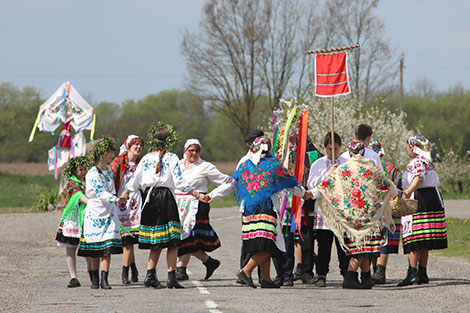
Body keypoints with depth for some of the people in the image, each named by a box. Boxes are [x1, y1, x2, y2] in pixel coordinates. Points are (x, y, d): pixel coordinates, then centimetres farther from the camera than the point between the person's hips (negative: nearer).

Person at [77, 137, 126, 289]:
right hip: (95, 212, -5)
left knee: (108, 248, -8)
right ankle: (95, 280, 14)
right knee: (94, 249, 3)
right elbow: (100, 193, -24)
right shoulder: (93, 173, -12)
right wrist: (116, 199, -37)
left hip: (109, 213, 5)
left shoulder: (109, 171, 10)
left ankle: (104, 280, -12)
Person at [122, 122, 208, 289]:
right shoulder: (171, 158, -3)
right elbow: (180, 182, -10)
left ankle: (150, 275, 6)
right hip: (166, 197, -4)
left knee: (156, 243, 12)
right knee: (172, 241, -3)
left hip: (150, 199, 4)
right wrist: (198, 195, -7)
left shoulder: (146, 158, 7)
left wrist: (125, 194, 28)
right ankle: (171, 278, -10)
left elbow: (135, 181, 11)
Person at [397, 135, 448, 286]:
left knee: (413, 239, -10)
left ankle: (412, 274, -16)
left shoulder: (417, 162, -12)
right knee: (424, 242, 12)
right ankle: (423, 273, 14)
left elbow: (419, 177, -33)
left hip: (418, 200, -9)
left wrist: (409, 190, -49)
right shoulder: (428, 162, 18)